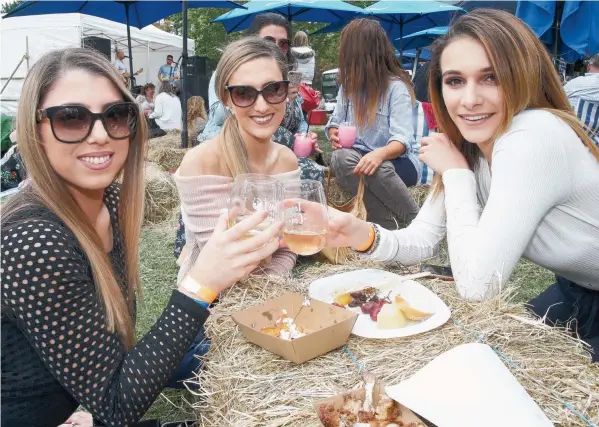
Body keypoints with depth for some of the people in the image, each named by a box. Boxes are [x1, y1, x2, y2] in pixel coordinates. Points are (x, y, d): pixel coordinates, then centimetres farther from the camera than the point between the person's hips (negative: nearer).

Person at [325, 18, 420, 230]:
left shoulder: (396, 86, -11)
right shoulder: (348, 85, 7)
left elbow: (402, 139, -20)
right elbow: (335, 123, 9)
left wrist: (380, 154, -42)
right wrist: (334, 134, -17)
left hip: (397, 161, -4)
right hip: (360, 157, 4)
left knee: (377, 168, -38)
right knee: (340, 158, -31)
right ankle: (386, 225, -25)